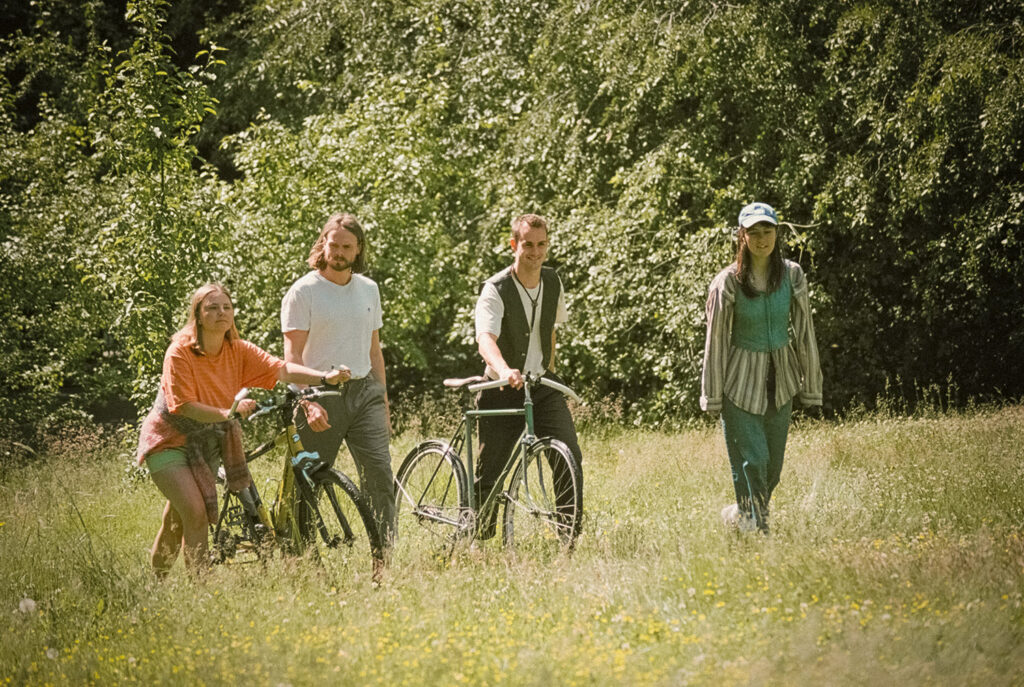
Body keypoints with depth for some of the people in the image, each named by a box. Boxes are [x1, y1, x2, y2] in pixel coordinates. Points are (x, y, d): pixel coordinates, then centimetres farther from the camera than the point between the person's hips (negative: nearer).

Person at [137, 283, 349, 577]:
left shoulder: (239, 351, -7)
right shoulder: (180, 351, -21)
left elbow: (282, 369, -19)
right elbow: (183, 406, -26)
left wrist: (324, 377, -34)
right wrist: (226, 413, -41)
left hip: (206, 442, 5)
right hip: (170, 440, -5)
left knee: (176, 524, 14)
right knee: (196, 514, -21)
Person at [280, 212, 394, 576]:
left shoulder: (368, 289, 14)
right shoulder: (303, 292, -3)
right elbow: (292, 356, -9)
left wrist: (383, 402, 17)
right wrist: (309, 403, -22)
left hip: (363, 392, 4)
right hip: (321, 397, -4)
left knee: (380, 476, -8)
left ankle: (383, 563, -6)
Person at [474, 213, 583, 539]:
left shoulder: (552, 282, 2)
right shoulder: (495, 289, -16)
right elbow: (485, 339, -33)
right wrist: (504, 371, -52)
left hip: (542, 385, 4)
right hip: (503, 390, -3)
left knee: (569, 457, -15)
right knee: (489, 475, -1)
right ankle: (478, 538, 21)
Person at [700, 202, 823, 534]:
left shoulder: (792, 275, -3)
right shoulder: (728, 282, -12)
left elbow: (804, 331, 5)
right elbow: (716, 340, -6)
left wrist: (810, 384, 7)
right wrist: (713, 396, -4)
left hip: (780, 380, 4)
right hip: (741, 382, -4)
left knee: (773, 466, 10)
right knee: (751, 461, -8)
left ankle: (739, 514, 32)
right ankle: (757, 530, 3)